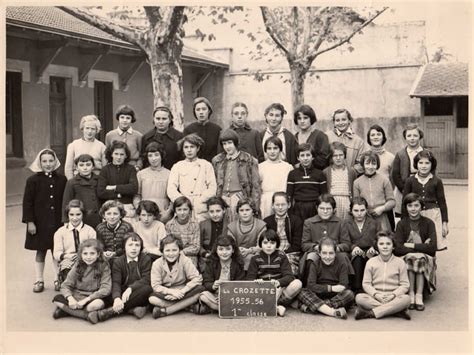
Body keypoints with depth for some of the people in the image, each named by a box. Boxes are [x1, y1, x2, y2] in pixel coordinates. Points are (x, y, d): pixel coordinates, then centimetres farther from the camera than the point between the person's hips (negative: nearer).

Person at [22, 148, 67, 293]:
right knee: (40, 251, 9)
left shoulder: (61, 180, 1)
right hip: (40, 223, -1)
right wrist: (30, 221, -8)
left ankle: (58, 279, 19)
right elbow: (27, 202, -4)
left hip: (58, 222, 1)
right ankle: (39, 280, 19)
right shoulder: (33, 180, -4)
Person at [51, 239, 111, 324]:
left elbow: (106, 289, -13)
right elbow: (65, 286, 1)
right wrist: (70, 298, -21)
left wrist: (86, 299, -21)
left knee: (99, 303, -37)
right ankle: (87, 315, -28)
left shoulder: (104, 266, -4)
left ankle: (67, 311, -22)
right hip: (76, 297, 3)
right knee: (57, 299, -22)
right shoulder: (78, 266, 4)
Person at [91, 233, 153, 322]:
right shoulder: (118, 262, 4)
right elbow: (116, 283, -11)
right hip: (123, 293, 1)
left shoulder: (146, 259, 2)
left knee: (147, 288, -35)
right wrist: (117, 298, -33)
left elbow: (146, 279, -11)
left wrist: (130, 288, -29)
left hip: (139, 295, 0)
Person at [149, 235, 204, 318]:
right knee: (152, 298, -33)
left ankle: (164, 311, -29)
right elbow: (156, 286, -12)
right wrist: (172, 292, -28)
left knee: (200, 289, -30)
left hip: (182, 292, 2)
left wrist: (182, 291, -25)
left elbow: (197, 278, -14)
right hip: (166, 294, -2)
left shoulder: (185, 261, -7)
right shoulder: (157, 264, -7)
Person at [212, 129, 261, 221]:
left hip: (240, 197, -3)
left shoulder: (248, 160, 3)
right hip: (222, 199, 3)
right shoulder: (217, 161, 14)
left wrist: (254, 207, -3)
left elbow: (256, 186, 2)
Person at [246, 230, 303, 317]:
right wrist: (256, 282, -28)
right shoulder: (255, 259, 8)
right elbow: (249, 279, -3)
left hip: (279, 290, 1)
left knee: (297, 283, -27)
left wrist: (279, 282, -30)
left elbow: (289, 276, -6)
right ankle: (277, 307, -31)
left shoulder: (281, 257, 7)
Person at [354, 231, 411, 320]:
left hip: (393, 298, -1)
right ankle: (396, 311, -32)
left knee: (406, 298, -33)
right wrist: (376, 294, -14)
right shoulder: (371, 262, 8)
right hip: (375, 297, 1)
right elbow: (366, 283, 5)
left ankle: (370, 313, -34)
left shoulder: (400, 262, 6)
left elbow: (405, 284, 2)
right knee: (359, 297, -30)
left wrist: (393, 294, -15)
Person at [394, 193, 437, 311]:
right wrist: (421, 247, -14)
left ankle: (419, 295, -27)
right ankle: (410, 294, -25)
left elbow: (433, 248, -12)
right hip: (405, 260, 0)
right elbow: (397, 249, -12)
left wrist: (410, 245, -12)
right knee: (410, 257, -31)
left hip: (426, 259, 0)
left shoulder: (428, 223, 0)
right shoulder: (402, 224, 2)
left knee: (420, 258, -32)